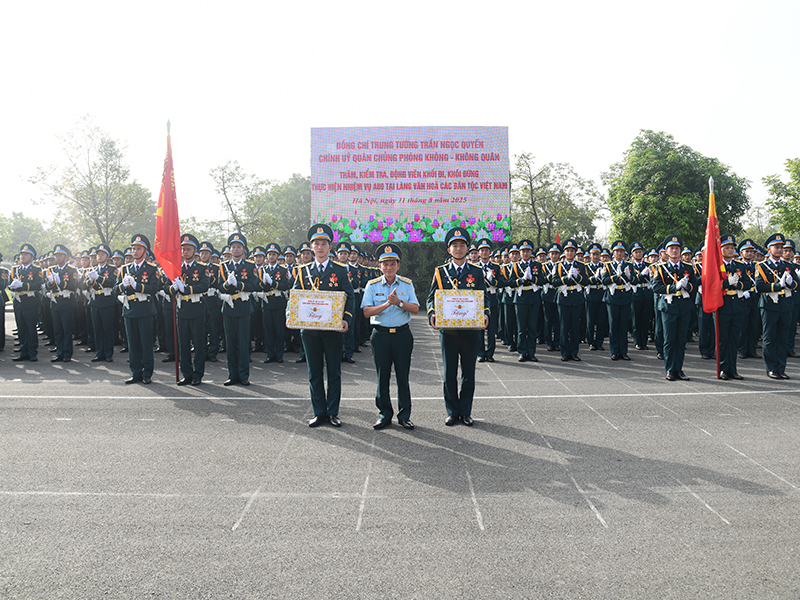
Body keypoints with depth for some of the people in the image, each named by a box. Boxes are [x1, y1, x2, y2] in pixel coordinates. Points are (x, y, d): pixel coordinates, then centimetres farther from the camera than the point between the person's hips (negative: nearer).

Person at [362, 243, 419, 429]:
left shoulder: (407, 284, 5)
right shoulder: (372, 285, 3)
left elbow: (415, 309, -4)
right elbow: (367, 312, -6)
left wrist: (399, 302, -19)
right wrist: (387, 304, -16)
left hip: (402, 334, 0)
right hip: (380, 335, 0)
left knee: (403, 377, 4)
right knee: (382, 377, 6)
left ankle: (404, 415, 15)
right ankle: (384, 414, 17)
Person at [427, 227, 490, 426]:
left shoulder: (477, 272, 7)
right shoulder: (440, 272, 6)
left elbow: (483, 297, 6)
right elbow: (432, 297, 4)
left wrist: (485, 314, -14)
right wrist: (432, 315, -15)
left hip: (471, 330, 0)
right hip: (447, 329, 0)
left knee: (468, 372, 7)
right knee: (450, 373, 5)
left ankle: (466, 412, 18)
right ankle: (452, 412, 17)